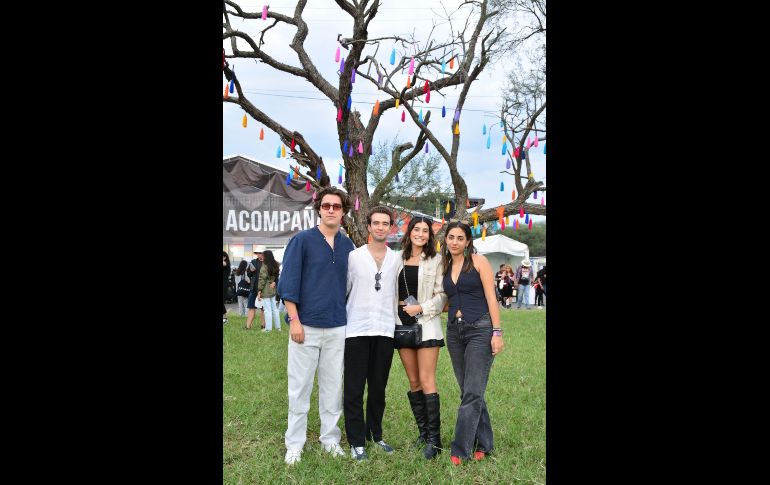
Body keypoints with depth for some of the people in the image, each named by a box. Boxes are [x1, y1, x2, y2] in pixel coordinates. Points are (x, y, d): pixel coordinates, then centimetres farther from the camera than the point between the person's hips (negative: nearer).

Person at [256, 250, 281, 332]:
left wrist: (259, 291, -11)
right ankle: (278, 326, 19)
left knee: (267, 309, -3)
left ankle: (268, 328, 0)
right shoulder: (275, 266, 8)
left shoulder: (264, 267, -14)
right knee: (274, 308, 14)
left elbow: (262, 280, -14)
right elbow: (276, 277, 12)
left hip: (266, 291, -7)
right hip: (273, 290, 8)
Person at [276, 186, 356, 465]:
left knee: (333, 386, 10)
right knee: (300, 386, 3)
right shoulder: (302, 240, -3)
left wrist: (350, 319, 11)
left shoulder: (347, 246, 9)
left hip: (337, 327, 4)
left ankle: (330, 438, 22)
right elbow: (288, 283, -6)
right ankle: (294, 443, 13)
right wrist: (294, 320, -12)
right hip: (306, 325, -4)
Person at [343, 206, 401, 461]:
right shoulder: (354, 256, 1)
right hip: (357, 330, -2)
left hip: (385, 331, 3)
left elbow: (395, 294, 14)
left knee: (378, 388, 11)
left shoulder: (396, 260, 8)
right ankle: (356, 441, 11)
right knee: (354, 389, 2)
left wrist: (397, 321, 11)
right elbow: (343, 291, 3)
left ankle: (375, 435, 25)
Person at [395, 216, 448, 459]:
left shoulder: (436, 260, 1)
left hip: (426, 325, -4)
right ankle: (423, 432, 18)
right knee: (413, 381, 8)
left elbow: (442, 295, -2)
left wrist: (421, 308, -13)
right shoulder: (399, 259, 10)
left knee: (426, 380, -9)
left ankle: (434, 438, -4)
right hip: (402, 324, 4)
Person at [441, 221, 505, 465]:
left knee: (472, 393, -8)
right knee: (469, 392, 10)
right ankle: (483, 443, 22)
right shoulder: (445, 267, 13)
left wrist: (497, 332, -13)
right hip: (454, 331, 6)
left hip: (480, 329, -6)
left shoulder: (478, 261, -2)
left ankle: (460, 450, -4)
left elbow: (491, 297, -7)